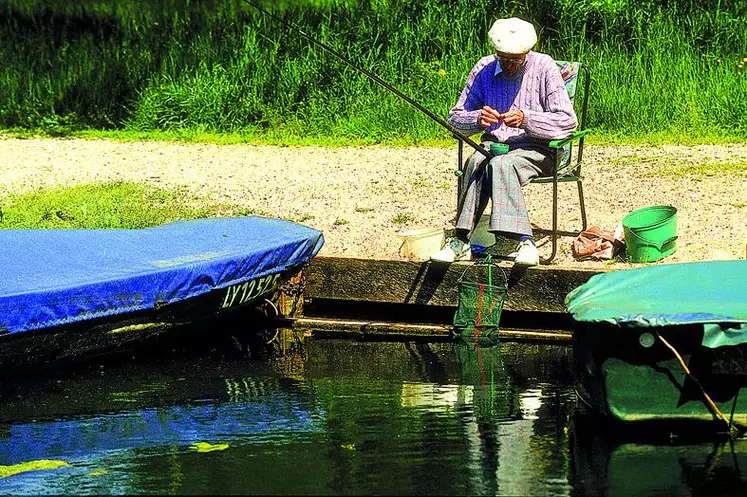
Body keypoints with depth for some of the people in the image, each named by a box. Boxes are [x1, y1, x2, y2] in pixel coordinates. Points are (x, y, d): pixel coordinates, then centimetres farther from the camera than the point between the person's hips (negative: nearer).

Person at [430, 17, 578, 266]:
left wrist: (526, 119, -23)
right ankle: (461, 239, -37)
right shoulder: (484, 68, 4)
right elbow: (455, 117, 9)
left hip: (535, 148, -3)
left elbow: (568, 121, -10)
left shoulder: (544, 67, -6)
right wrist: (477, 119, -14)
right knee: (476, 162, -32)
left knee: (501, 164, -35)